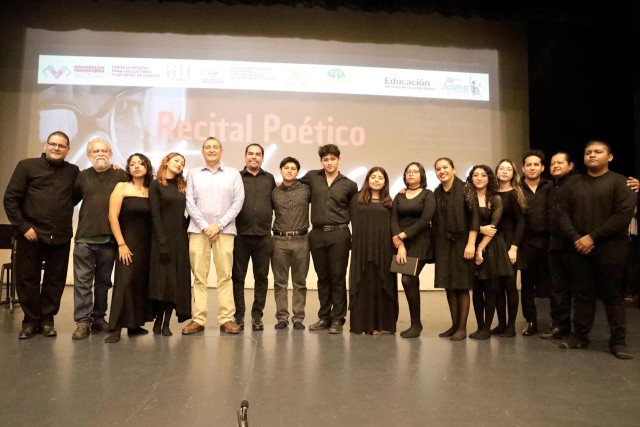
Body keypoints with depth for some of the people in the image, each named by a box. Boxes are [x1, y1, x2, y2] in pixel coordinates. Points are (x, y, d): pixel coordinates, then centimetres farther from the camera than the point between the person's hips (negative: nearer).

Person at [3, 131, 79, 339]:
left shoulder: (73, 171, 9)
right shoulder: (27, 166, 2)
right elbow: (10, 198, -1)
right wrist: (23, 227, -9)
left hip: (60, 236, 2)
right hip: (31, 234, -1)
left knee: (55, 280, 7)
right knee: (27, 279, 6)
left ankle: (46, 320, 20)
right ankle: (30, 321, 20)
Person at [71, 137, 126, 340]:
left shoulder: (120, 175, 1)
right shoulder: (83, 176, 8)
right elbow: (71, 199, 14)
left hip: (109, 239, -1)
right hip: (85, 237, 1)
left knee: (103, 281, 11)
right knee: (82, 281, 1)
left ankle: (98, 317, 22)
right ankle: (82, 321, 7)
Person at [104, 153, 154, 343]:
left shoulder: (151, 191, 8)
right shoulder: (122, 187, 0)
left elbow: (154, 220, 8)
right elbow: (112, 216, -7)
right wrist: (121, 244, -12)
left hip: (147, 244, 4)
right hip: (128, 242, -4)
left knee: (141, 283, 7)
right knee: (124, 282, -10)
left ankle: (134, 324, 17)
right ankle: (115, 328, -5)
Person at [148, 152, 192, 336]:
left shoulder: (182, 186, 16)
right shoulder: (156, 184, 2)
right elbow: (155, 215, -7)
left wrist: (186, 228, -4)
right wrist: (162, 242, -15)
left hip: (181, 239, 4)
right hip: (162, 238, -4)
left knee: (177, 280, 0)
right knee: (162, 278, -4)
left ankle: (166, 322, 6)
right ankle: (158, 320, 9)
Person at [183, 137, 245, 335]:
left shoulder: (233, 174, 8)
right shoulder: (193, 174, 11)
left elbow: (238, 202, 1)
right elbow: (190, 202, 4)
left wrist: (219, 225, -7)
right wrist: (205, 226, -7)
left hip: (225, 230, -1)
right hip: (198, 230, 1)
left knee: (225, 275, 0)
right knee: (199, 276, 1)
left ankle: (227, 318, 5)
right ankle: (198, 319, 7)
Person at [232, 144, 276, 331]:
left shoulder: (269, 179, 11)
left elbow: (275, 203, 15)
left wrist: (273, 224, 8)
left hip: (263, 236, 2)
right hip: (240, 235, -1)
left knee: (261, 277, 6)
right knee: (238, 277, 4)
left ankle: (257, 316, 16)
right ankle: (239, 316, 15)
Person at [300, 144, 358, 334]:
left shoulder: (349, 185, 5)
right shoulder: (312, 177, 8)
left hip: (339, 234, -2)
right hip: (317, 234, 2)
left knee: (338, 277, 1)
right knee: (322, 277, 10)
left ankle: (337, 319, 10)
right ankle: (324, 317, 21)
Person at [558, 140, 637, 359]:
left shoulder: (620, 182, 1)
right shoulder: (573, 183, 12)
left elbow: (624, 214, -10)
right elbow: (563, 213, 6)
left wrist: (592, 237, -14)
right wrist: (576, 238, -9)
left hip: (610, 250, -3)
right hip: (579, 250, 3)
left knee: (613, 296, 4)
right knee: (581, 295, 7)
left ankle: (618, 341, 14)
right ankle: (580, 336, 18)